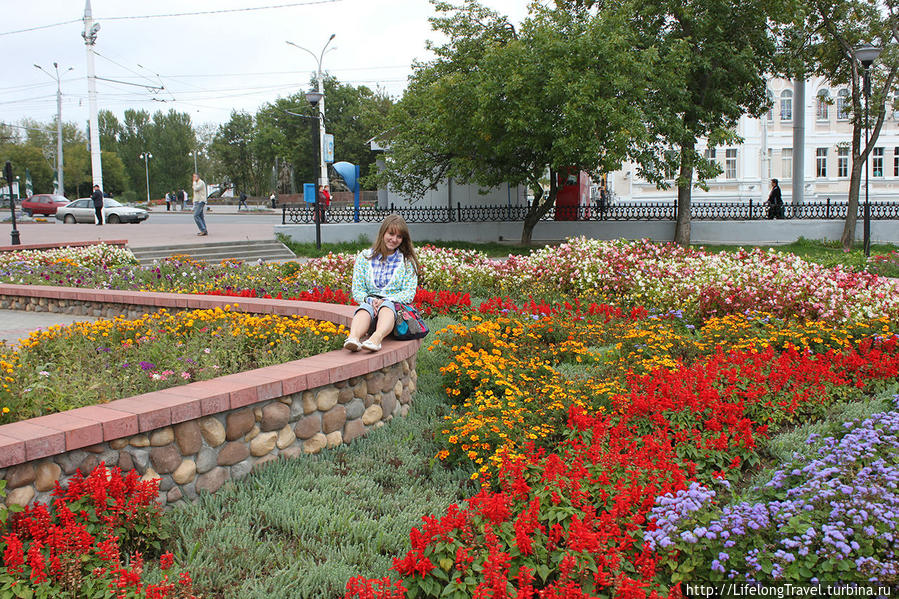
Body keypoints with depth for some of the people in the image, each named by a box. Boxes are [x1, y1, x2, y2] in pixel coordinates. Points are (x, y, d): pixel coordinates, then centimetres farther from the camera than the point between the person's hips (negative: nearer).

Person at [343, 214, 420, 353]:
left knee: (386, 307, -37)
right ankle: (353, 338, -65)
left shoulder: (407, 262, 12)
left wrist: (385, 300, -15)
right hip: (369, 304, 1)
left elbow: (409, 293, 2)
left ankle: (377, 338, -67)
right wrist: (370, 300, -14)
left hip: (396, 306, -1)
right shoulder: (364, 257, 14)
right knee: (365, 308, -35)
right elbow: (357, 290, 9)